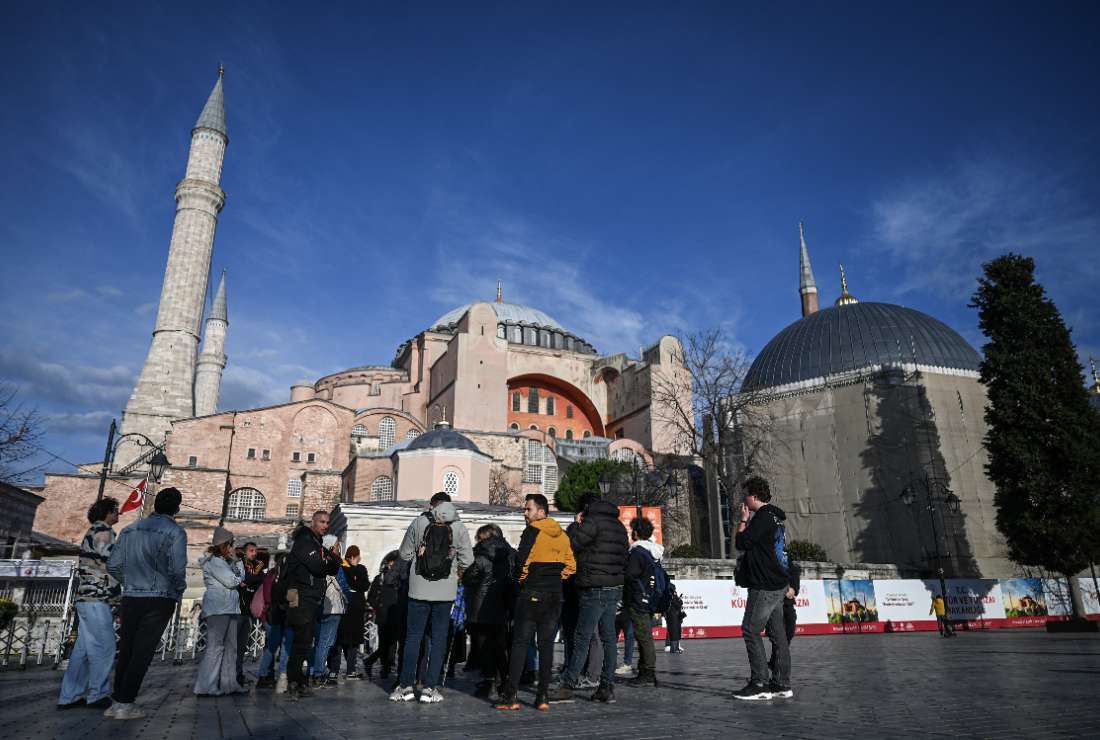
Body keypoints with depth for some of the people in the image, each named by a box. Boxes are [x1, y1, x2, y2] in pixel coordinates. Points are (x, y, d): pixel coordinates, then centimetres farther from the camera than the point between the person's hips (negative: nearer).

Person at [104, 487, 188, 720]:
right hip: (159, 600, -5)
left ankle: (117, 701, 18)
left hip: (130, 598, 5)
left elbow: (113, 565, 8)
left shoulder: (130, 530, 9)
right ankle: (125, 704, 2)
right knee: (142, 652, 1)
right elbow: (177, 569, -16)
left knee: (126, 650, 13)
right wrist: (178, 591, 3)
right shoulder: (175, 532, -9)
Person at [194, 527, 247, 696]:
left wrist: (236, 561, 7)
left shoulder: (227, 561, 22)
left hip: (231, 608, 9)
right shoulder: (213, 561, -6)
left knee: (231, 646, 8)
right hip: (217, 608, -9)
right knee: (215, 646, -11)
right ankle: (205, 687, -8)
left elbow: (241, 578, 18)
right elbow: (231, 581, -12)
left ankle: (229, 683, 11)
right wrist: (236, 561, 1)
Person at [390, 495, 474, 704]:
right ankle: (429, 688, 7)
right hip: (445, 592, 0)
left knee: (412, 637, 10)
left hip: (419, 590, 1)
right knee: (438, 640, 7)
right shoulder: (459, 527, -4)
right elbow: (467, 559, -5)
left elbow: (404, 554, 3)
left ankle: (406, 686, 11)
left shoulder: (418, 523, -2)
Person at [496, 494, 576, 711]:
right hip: (555, 596, 5)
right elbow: (571, 565, 10)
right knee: (546, 645, 9)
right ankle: (543, 697, 10)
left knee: (520, 644, 1)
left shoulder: (532, 531, -9)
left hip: (531, 594, -5)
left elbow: (521, 560, -15)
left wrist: (521, 579, 2)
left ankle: (510, 696, 2)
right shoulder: (562, 535, 9)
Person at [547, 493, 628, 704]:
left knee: (582, 639, -3)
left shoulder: (593, 521, -11)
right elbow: (624, 558, 20)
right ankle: (607, 687, 13)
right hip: (615, 588, 8)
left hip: (596, 589, -8)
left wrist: (578, 526, 3)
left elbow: (571, 544, -11)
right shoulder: (619, 526, 16)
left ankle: (568, 685, 2)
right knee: (608, 638, 10)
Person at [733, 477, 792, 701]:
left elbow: (741, 543, -16)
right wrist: (748, 520, 15)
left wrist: (744, 520, -5)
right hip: (777, 584, 10)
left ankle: (760, 684, -5)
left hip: (765, 586, -10)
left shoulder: (763, 516, -16)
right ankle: (782, 685, 16)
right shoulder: (775, 516, 15)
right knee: (777, 633, 11)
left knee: (751, 631, -6)